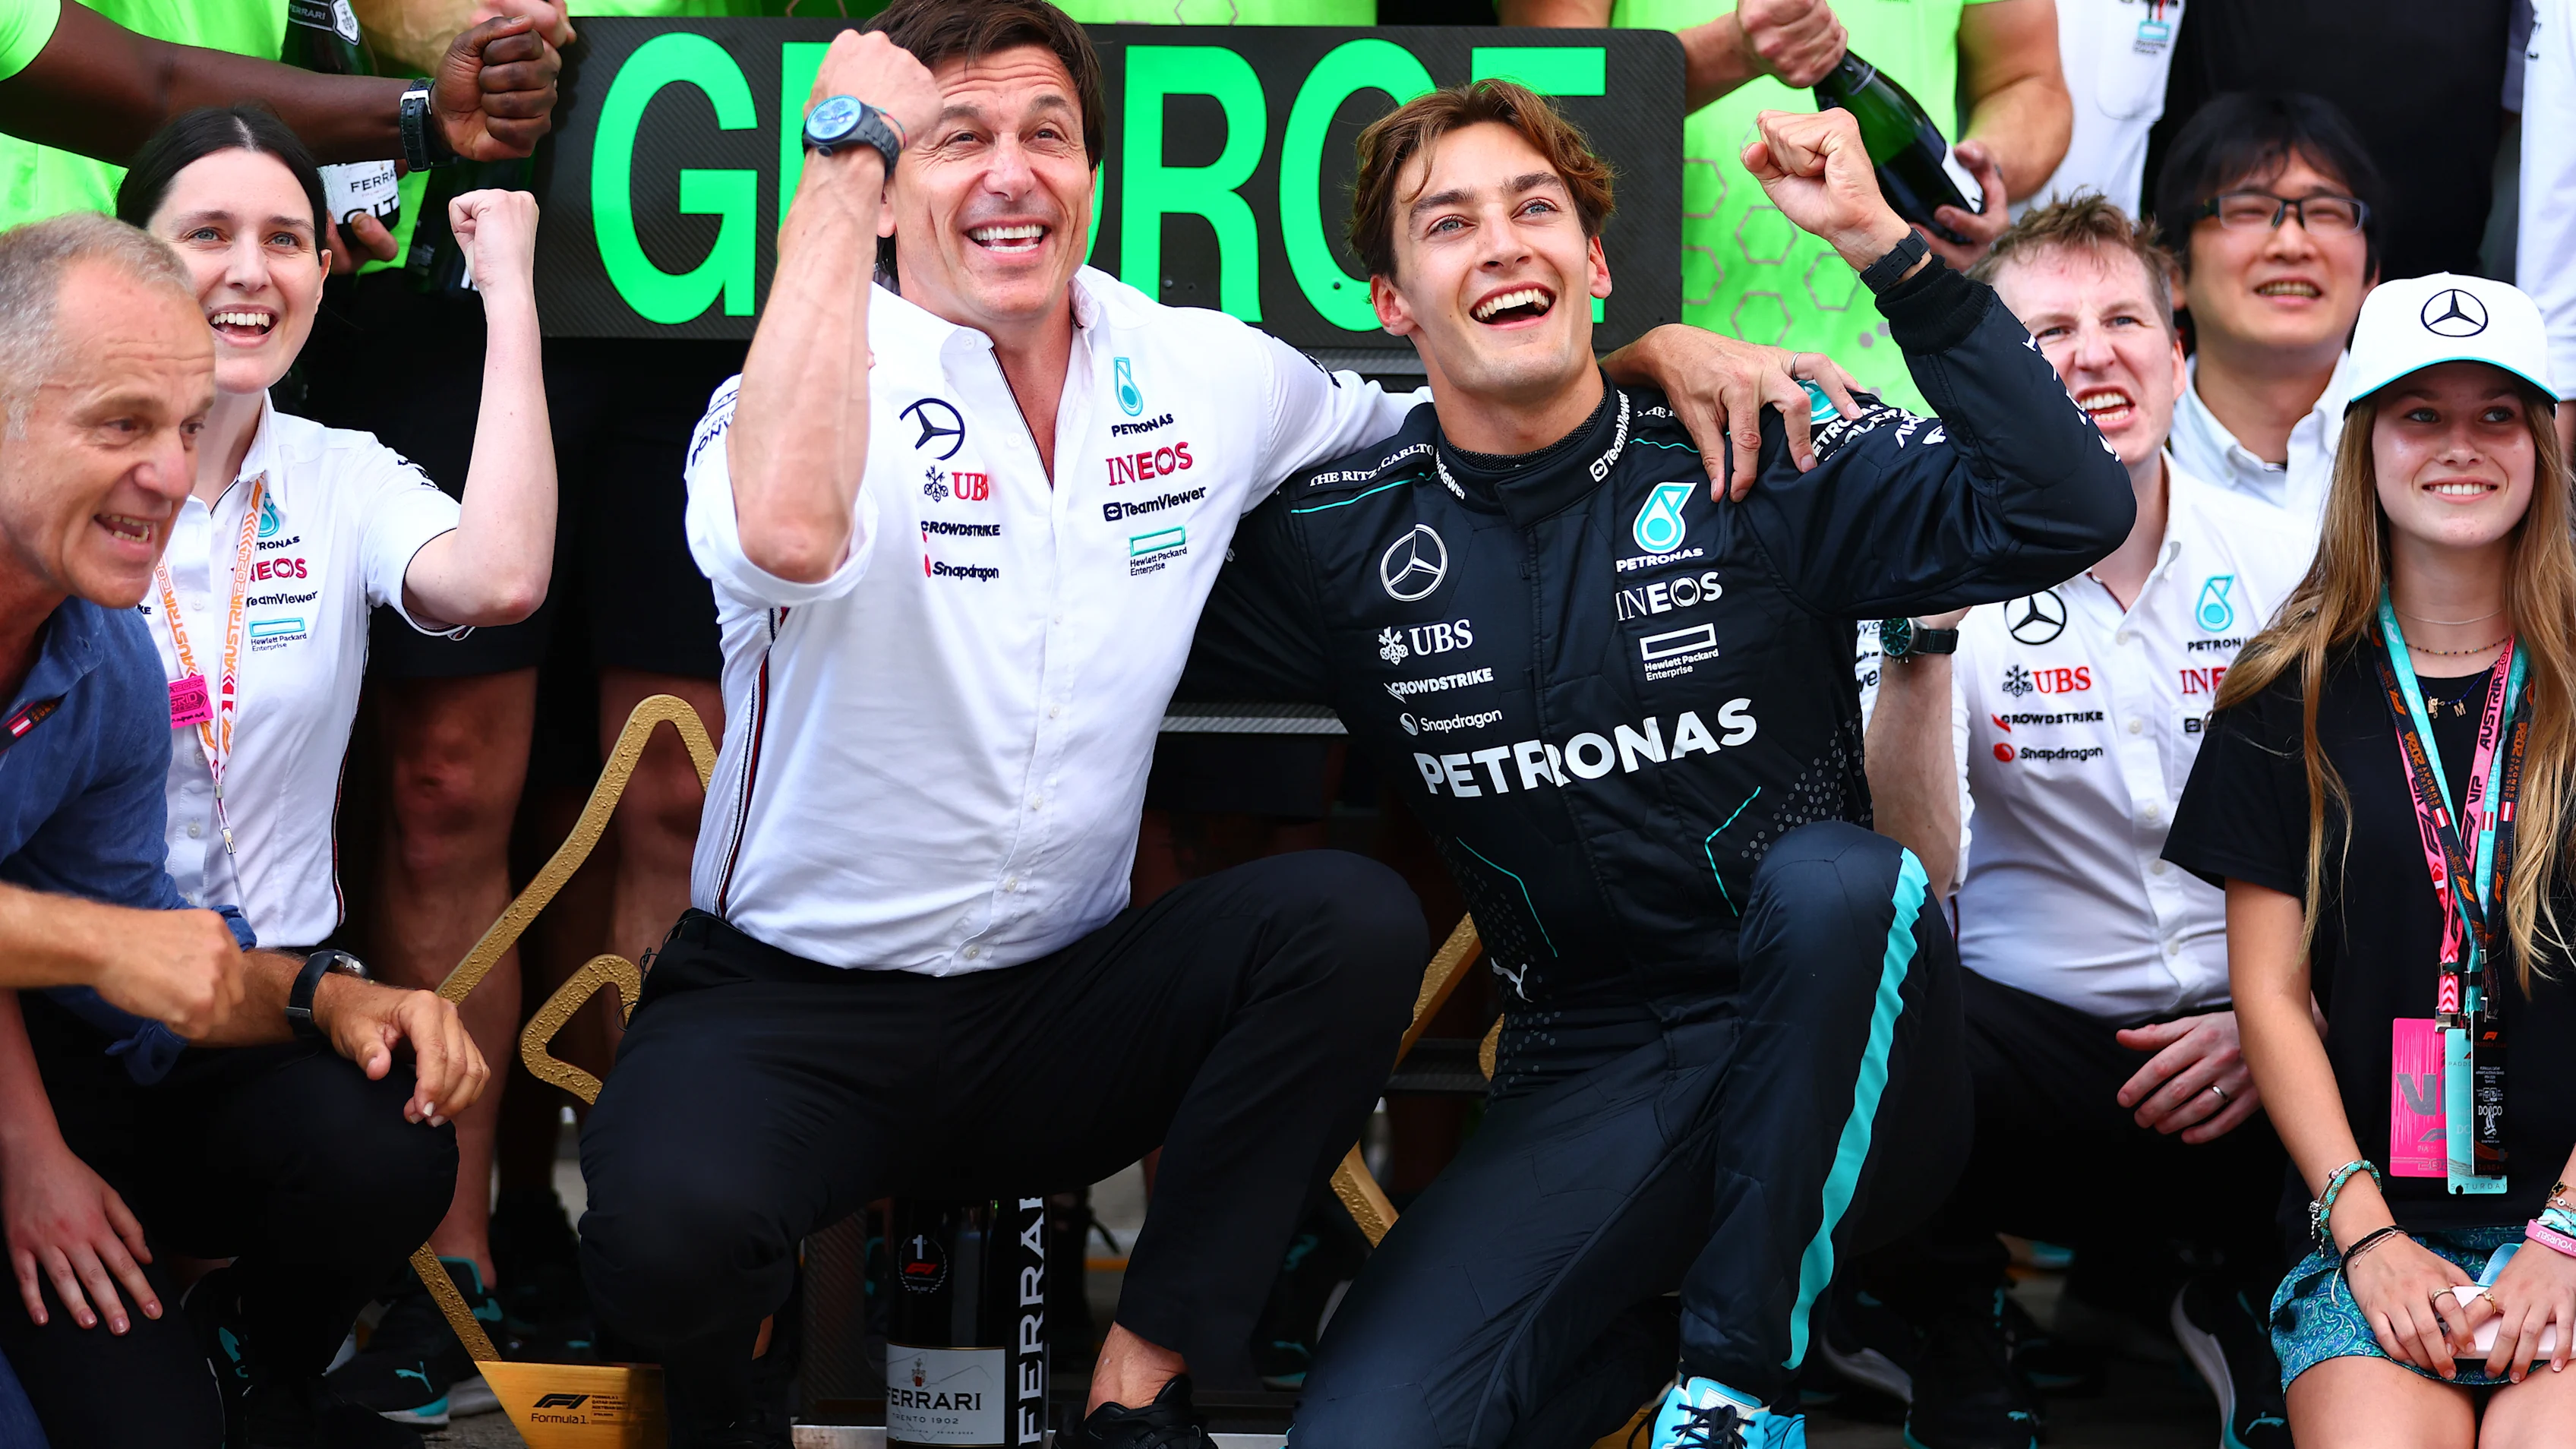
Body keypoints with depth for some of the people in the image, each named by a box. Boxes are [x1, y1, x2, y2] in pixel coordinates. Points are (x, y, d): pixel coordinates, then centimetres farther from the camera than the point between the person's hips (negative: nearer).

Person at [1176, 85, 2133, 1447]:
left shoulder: (1756, 467, -2)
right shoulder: (1344, 539, 5)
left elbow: (2067, 508, -12)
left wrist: (1885, 244, -18)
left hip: (1836, 1075, -1)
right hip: (1585, 1087, 1)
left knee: (1832, 876, -37)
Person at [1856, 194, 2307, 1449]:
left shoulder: (2284, 570, 3)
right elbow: (1909, 881, -16)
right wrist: (1920, 642, -28)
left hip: (2246, 1050, 2)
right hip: (2033, 1036, -2)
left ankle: (2256, 1319, 9)